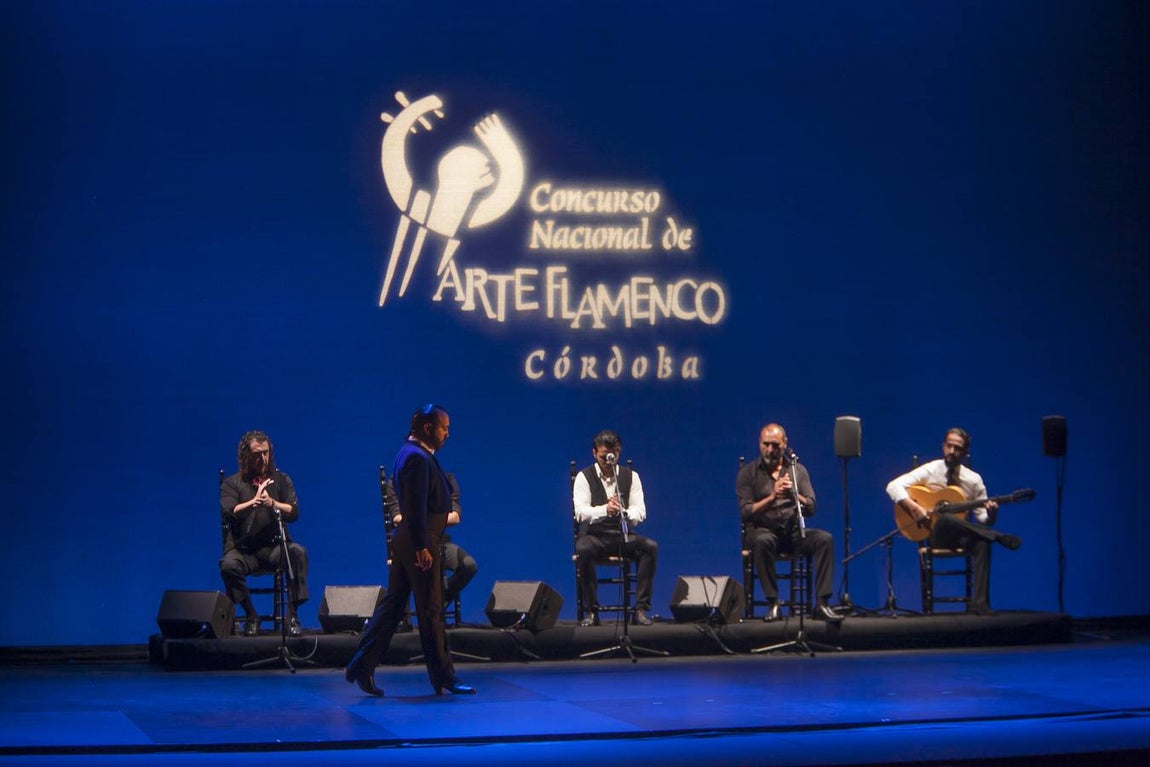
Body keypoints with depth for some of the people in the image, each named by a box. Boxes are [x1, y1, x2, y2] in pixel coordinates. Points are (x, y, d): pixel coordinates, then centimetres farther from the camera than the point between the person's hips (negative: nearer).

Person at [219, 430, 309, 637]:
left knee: (298, 552, -31)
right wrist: (254, 501, -24)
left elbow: (294, 513, -2)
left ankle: (292, 614, -21)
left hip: (275, 546, 1)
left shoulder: (281, 480, 11)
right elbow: (229, 513, -11)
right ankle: (251, 615, -11)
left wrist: (272, 503, -20)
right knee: (228, 565, -34)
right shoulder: (232, 484, 6)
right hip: (244, 548, -1)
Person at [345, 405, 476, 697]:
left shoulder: (411, 453, 16)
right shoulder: (418, 457, -16)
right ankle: (443, 677, 3)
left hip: (405, 541, 10)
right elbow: (416, 506, -22)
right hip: (421, 543, -10)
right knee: (430, 611, -3)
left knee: (392, 606, 11)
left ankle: (361, 667, 11)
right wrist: (422, 547, -23)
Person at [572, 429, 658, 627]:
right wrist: (605, 509, -35)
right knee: (583, 550, -37)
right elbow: (581, 512, -15)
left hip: (624, 536, 2)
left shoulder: (631, 476, 7)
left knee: (651, 547, -28)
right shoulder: (584, 477, 0)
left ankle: (641, 609, -23)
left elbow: (640, 511, -5)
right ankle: (591, 612, -27)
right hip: (594, 536, -2)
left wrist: (626, 514, -29)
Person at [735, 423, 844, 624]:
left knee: (825, 539, -26)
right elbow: (746, 512, -8)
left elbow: (810, 509, 1)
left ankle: (822, 603, -27)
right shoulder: (747, 474, 3)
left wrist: (794, 494, -21)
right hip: (762, 530, -3)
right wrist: (772, 497, -22)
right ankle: (773, 603, -29)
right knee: (762, 541, -39)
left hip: (793, 531, 3)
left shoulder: (798, 470, 11)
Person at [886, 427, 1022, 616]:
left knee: (982, 542, -33)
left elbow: (982, 518, 8)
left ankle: (979, 603, -34)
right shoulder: (930, 470, 2)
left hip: (961, 536, 2)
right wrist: (913, 507, -21)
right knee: (946, 518, -39)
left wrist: (990, 514, -17)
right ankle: (1001, 538, -31)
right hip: (935, 534, -2)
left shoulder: (973, 479, 9)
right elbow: (893, 486, -7)